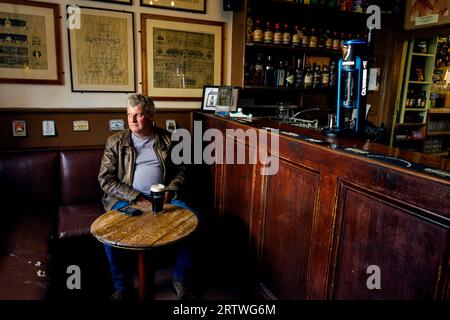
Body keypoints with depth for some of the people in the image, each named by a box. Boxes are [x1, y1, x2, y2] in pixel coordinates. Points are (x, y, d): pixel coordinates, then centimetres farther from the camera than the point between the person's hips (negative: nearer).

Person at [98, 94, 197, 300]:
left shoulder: (167, 140, 8)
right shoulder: (115, 142, 3)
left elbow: (180, 171, 11)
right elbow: (106, 179, -2)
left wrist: (169, 192, -9)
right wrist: (136, 198, -13)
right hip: (126, 199, -1)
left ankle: (179, 277, 1)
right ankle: (122, 286, -3)